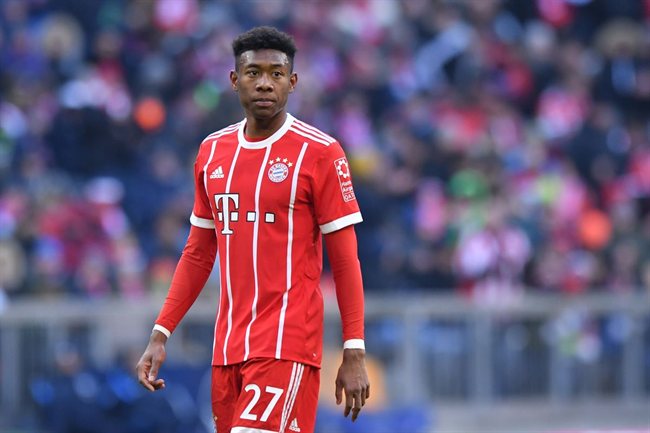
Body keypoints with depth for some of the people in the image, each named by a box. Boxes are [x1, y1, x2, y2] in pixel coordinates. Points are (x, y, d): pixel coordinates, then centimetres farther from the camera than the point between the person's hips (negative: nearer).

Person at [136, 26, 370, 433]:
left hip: (287, 346, -6)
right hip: (228, 347, 6)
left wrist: (355, 354, -10)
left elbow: (345, 259, -6)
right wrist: (161, 334, 11)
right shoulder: (212, 151, 12)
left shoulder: (320, 153, -5)